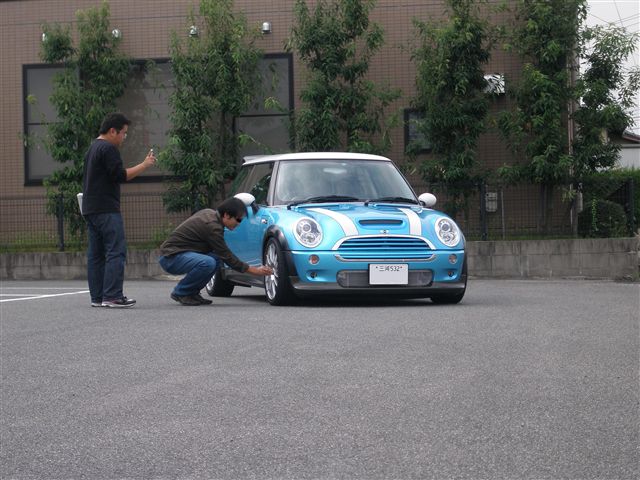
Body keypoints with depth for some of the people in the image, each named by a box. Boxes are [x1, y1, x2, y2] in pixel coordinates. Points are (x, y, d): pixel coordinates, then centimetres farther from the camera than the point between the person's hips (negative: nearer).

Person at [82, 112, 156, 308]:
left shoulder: (92, 149, 21)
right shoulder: (108, 149, -10)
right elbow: (120, 175, -17)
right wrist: (144, 165, -11)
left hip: (90, 209, 10)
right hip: (106, 210, -10)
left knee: (96, 254, 8)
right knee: (116, 251, -12)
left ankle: (97, 297, 8)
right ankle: (112, 296, -17)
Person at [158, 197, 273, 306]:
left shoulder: (209, 213, 8)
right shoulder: (212, 226, -21)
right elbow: (226, 256, -17)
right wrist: (252, 270, -12)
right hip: (171, 257, -10)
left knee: (216, 257, 7)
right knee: (207, 263, -31)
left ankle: (192, 293, 8)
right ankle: (180, 293, -10)